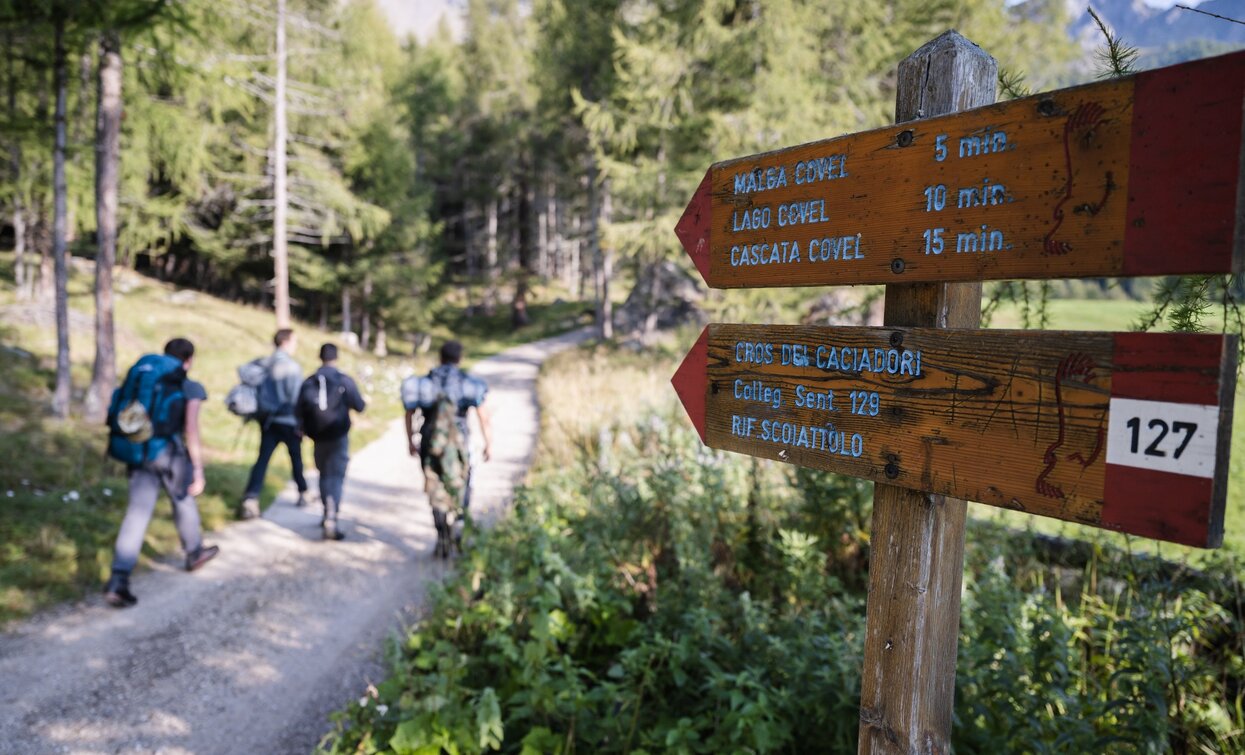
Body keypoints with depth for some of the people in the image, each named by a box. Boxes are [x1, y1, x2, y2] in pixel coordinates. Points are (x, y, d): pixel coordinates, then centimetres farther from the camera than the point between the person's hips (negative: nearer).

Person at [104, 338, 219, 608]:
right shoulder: (191, 389, -6)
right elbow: (191, 431, -13)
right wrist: (199, 471, -10)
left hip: (142, 453, 4)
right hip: (171, 454, -4)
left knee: (136, 514, 0)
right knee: (184, 504, 20)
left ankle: (118, 581, -9)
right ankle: (194, 553, 42)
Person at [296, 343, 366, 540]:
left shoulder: (308, 382, -1)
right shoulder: (344, 381, -10)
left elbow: (300, 411, 1)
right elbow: (359, 406, -5)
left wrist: (303, 428, 19)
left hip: (318, 437, 3)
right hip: (338, 437, -3)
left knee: (324, 474, 20)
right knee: (336, 476, -2)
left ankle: (328, 514, 31)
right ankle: (331, 520, -15)